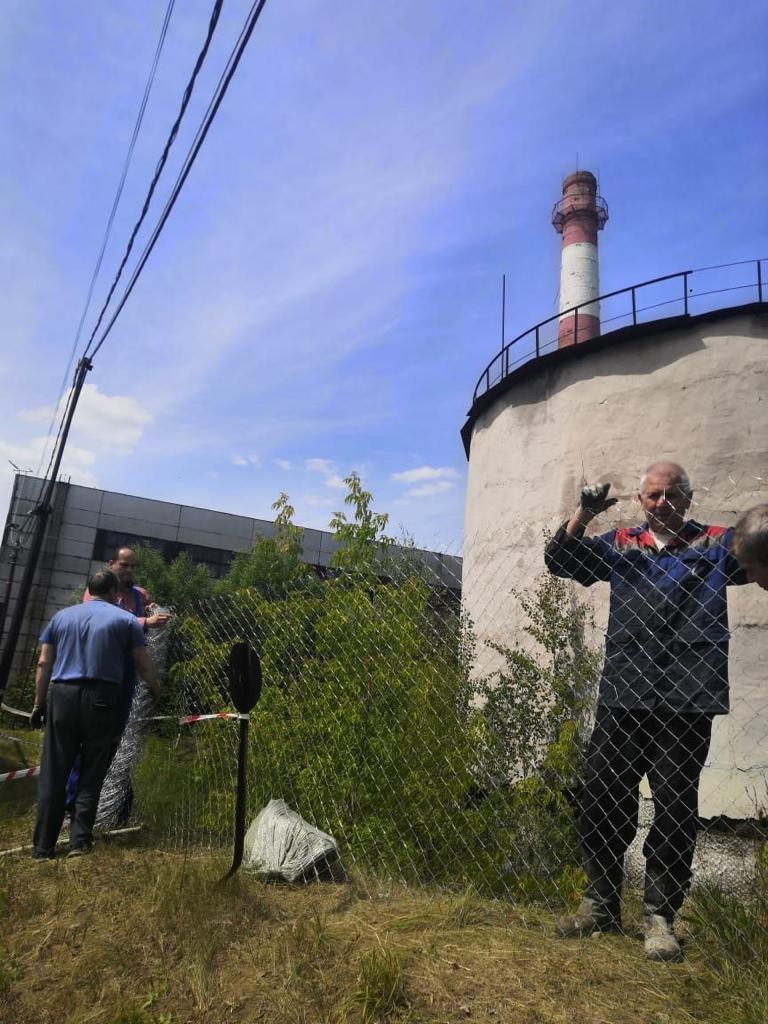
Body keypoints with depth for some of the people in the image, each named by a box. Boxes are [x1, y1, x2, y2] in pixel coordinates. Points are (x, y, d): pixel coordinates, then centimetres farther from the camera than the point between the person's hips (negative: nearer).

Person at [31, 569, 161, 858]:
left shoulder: (62, 616, 14)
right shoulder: (125, 619, 5)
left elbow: (44, 664, 11)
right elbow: (144, 666, 3)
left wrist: (39, 704, 16)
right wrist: (159, 694, 17)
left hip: (62, 696, 3)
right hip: (102, 699, -2)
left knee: (52, 776, 8)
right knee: (91, 775, 8)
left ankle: (43, 847, 10)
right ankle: (79, 841, 7)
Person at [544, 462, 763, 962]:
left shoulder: (716, 544, 8)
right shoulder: (620, 544, 12)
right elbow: (560, 559, 7)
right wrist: (584, 515, -10)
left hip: (686, 702, -2)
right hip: (621, 697, 2)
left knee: (675, 811, 6)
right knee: (602, 803, 9)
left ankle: (660, 917, 24)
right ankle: (602, 904, 28)